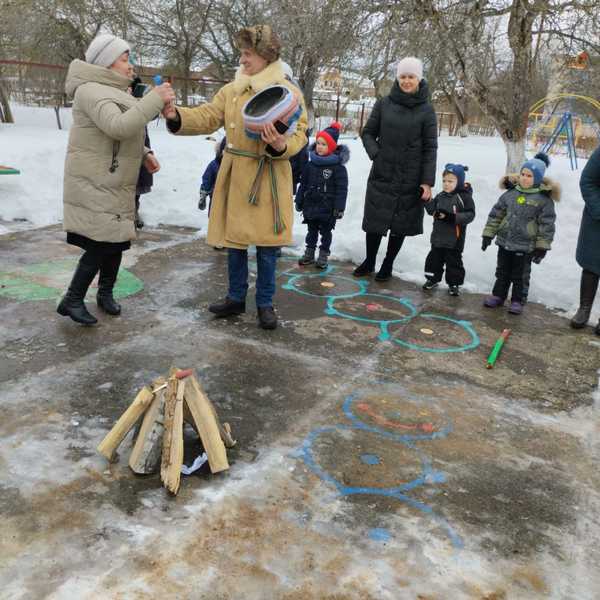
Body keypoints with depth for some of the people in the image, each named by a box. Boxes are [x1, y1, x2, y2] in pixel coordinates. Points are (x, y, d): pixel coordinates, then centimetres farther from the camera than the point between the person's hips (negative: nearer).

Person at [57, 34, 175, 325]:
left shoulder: (112, 91, 18)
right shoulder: (91, 90, -15)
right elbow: (119, 126, -31)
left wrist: (143, 154, 10)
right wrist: (155, 99, -28)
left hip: (115, 183, 10)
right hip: (95, 185, -10)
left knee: (117, 239, 12)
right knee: (101, 244, -10)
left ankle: (105, 293, 28)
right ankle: (72, 300, 4)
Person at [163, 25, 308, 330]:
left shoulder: (289, 92, -4)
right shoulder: (231, 90, 7)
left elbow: (299, 134, -7)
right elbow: (207, 118, 1)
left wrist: (281, 145, -28)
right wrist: (177, 116, -16)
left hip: (268, 179, -4)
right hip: (235, 176, 4)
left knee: (266, 245, 4)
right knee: (234, 239, 11)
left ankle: (265, 303, 20)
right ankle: (236, 298, 27)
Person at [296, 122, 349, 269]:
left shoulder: (338, 166, -13)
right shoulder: (311, 164, 2)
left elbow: (341, 189, -13)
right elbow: (303, 184, 10)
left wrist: (339, 207, -15)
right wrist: (299, 201, 10)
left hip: (328, 208, -5)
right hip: (310, 205, 5)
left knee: (326, 231, 9)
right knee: (311, 230, 16)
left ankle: (323, 255, 20)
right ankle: (309, 253, 27)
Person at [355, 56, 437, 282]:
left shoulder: (426, 110, -2)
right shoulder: (384, 104, 2)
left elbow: (430, 148, -4)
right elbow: (368, 133, 10)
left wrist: (427, 182, -9)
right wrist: (375, 154, -8)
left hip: (409, 179, -1)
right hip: (381, 175, 1)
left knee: (400, 224, 7)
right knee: (375, 220, 8)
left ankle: (388, 264, 24)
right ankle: (369, 261, 27)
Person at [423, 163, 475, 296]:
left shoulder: (464, 197, -11)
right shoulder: (440, 196, 5)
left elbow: (470, 215, -16)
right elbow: (432, 209, 6)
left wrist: (452, 217, -27)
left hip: (454, 239, -5)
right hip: (438, 236, 5)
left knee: (453, 261, 6)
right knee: (434, 258, 15)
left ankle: (454, 284, 18)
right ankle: (433, 278, 31)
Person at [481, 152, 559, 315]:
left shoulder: (544, 198, -10)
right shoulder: (511, 193, 1)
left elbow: (547, 224, -8)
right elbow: (496, 214, 7)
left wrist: (542, 246, -9)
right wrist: (488, 234, 6)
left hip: (525, 246, -4)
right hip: (505, 241, 4)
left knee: (518, 275, 7)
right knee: (502, 272, 16)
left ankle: (517, 300, 21)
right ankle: (498, 295, 29)